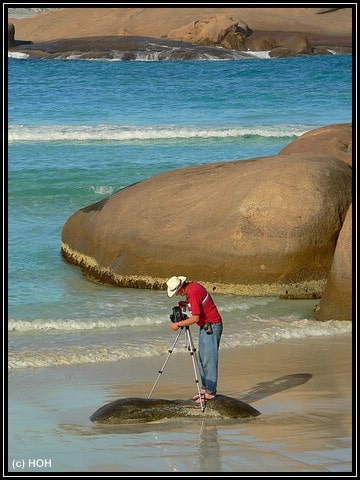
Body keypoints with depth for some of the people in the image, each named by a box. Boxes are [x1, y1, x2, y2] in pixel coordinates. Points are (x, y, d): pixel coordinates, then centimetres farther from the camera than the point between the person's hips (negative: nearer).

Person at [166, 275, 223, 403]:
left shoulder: (193, 293, -24)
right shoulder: (193, 285, 6)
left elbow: (195, 318, -24)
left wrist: (178, 325, -14)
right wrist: (186, 304, 6)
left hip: (211, 326, -11)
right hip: (205, 326, 11)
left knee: (209, 359, -8)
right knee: (202, 358, 13)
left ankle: (210, 392, -7)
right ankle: (205, 387, 19)